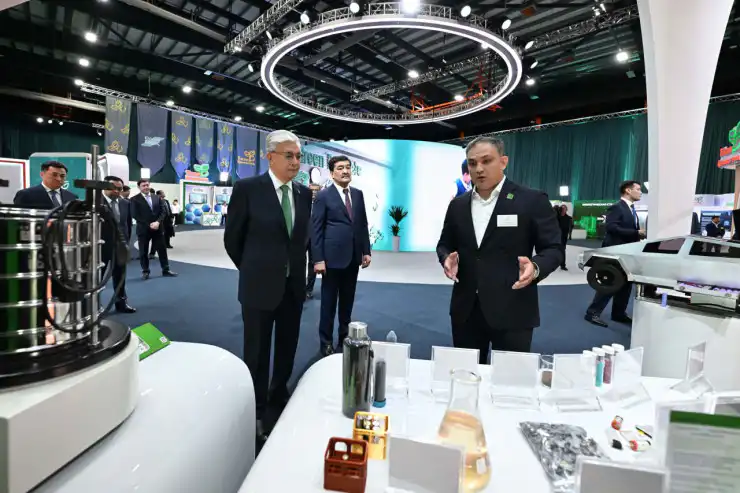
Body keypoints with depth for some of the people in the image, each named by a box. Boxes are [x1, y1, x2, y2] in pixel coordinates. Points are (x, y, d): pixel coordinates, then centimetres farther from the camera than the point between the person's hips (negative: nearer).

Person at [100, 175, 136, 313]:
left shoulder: (125, 203, 6)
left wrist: (126, 241, 8)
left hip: (120, 245, 5)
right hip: (102, 244, -5)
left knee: (120, 276, 14)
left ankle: (121, 303, 25)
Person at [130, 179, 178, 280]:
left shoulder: (157, 198, 10)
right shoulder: (135, 199, -3)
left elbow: (163, 211, 4)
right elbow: (135, 215, -10)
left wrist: (158, 222, -12)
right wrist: (149, 225, -15)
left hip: (158, 228, 3)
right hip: (143, 229, -3)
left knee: (162, 249, 6)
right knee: (143, 251, 5)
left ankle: (166, 270, 14)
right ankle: (145, 271, 16)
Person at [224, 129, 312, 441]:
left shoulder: (304, 193, 3)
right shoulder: (248, 188, -10)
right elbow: (232, 238, -2)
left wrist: (298, 271, 11)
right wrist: (252, 270, 6)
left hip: (294, 286, 5)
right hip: (260, 286, -4)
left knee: (287, 350, 18)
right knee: (257, 353, 11)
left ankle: (279, 397, 42)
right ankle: (257, 411, 32)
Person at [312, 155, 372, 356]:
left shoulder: (358, 194, 10)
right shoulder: (324, 196, -5)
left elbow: (363, 224, 12)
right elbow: (316, 229, -9)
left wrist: (366, 251, 7)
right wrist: (318, 259, -14)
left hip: (353, 257, 5)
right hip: (332, 257, -5)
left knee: (347, 302, 16)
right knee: (328, 302, 7)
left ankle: (345, 339, 31)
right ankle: (326, 342, 21)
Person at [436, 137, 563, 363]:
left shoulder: (532, 200, -5)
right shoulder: (458, 205, 9)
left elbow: (553, 249, -4)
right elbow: (444, 244, 15)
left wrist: (536, 267, -24)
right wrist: (447, 258, -7)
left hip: (512, 312, -4)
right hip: (466, 311, 4)